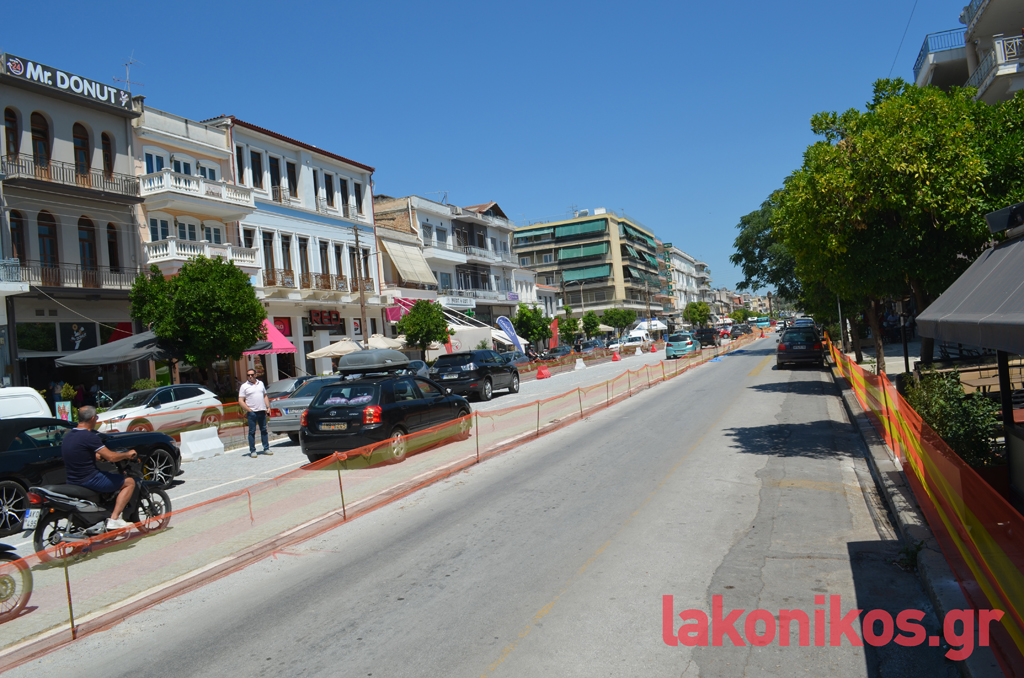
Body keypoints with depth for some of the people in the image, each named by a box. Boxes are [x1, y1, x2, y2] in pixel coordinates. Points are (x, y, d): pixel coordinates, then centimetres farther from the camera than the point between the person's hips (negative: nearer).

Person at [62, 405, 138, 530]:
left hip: (72, 482, 10)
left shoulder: (68, 436, 9)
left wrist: (97, 456, 31)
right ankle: (114, 519, -10)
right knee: (129, 482, -1)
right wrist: (128, 454, -4)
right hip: (89, 481, -10)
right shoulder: (89, 436, -19)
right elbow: (111, 457, -20)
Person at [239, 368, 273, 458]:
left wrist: (268, 407, 9)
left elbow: (265, 396, 20)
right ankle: (252, 451, 5)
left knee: (264, 430, 8)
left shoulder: (260, 383, 14)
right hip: (252, 412, -4)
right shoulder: (244, 386, 0)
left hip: (262, 411, 4)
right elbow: (240, 401, -4)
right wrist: (249, 410, -12)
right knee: (252, 432, -1)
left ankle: (266, 449, 15)